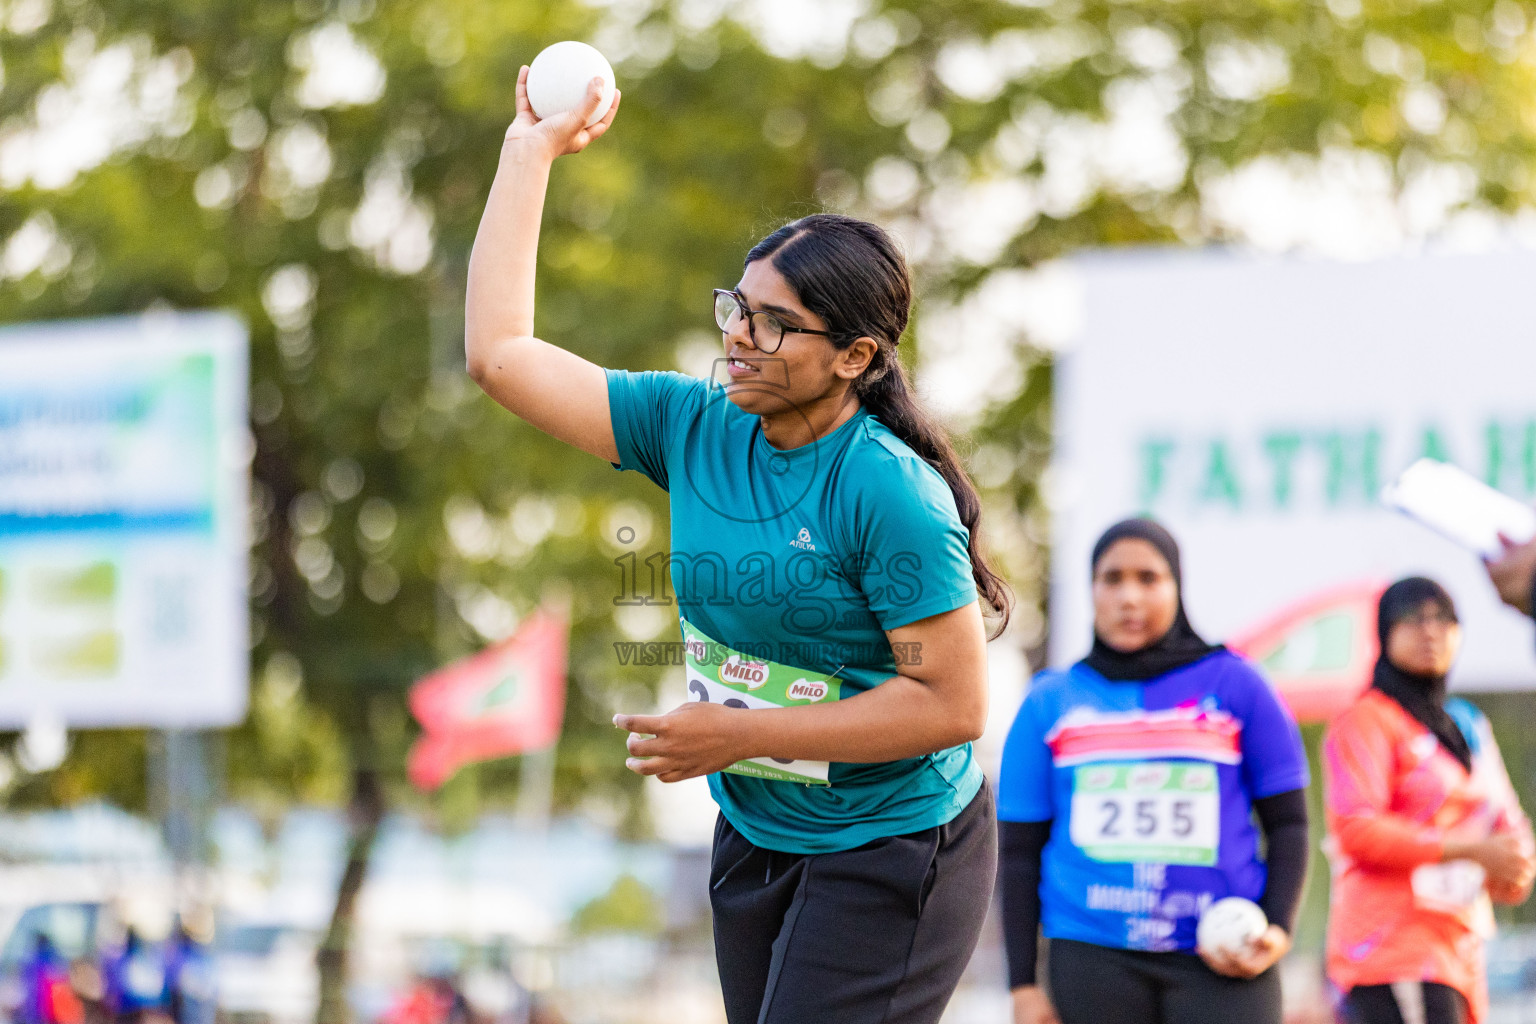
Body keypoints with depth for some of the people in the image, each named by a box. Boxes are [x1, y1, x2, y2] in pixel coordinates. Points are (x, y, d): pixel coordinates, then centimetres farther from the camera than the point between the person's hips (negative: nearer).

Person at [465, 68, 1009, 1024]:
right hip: (756, 837, 7)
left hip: (892, 857, -7)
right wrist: (531, 150, 3)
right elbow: (502, 353, 4)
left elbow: (954, 702, -22)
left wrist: (740, 737, -20)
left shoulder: (891, 494, -21)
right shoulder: (694, 426, -2)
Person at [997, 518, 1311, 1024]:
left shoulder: (1234, 685, 8)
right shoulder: (1049, 702, 10)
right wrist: (1023, 983, 7)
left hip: (1223, 959, -1)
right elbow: (1019, 850, 12)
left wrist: (1278, 929, -4)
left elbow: (1287, 823, 11)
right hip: (1093, 959, 1)